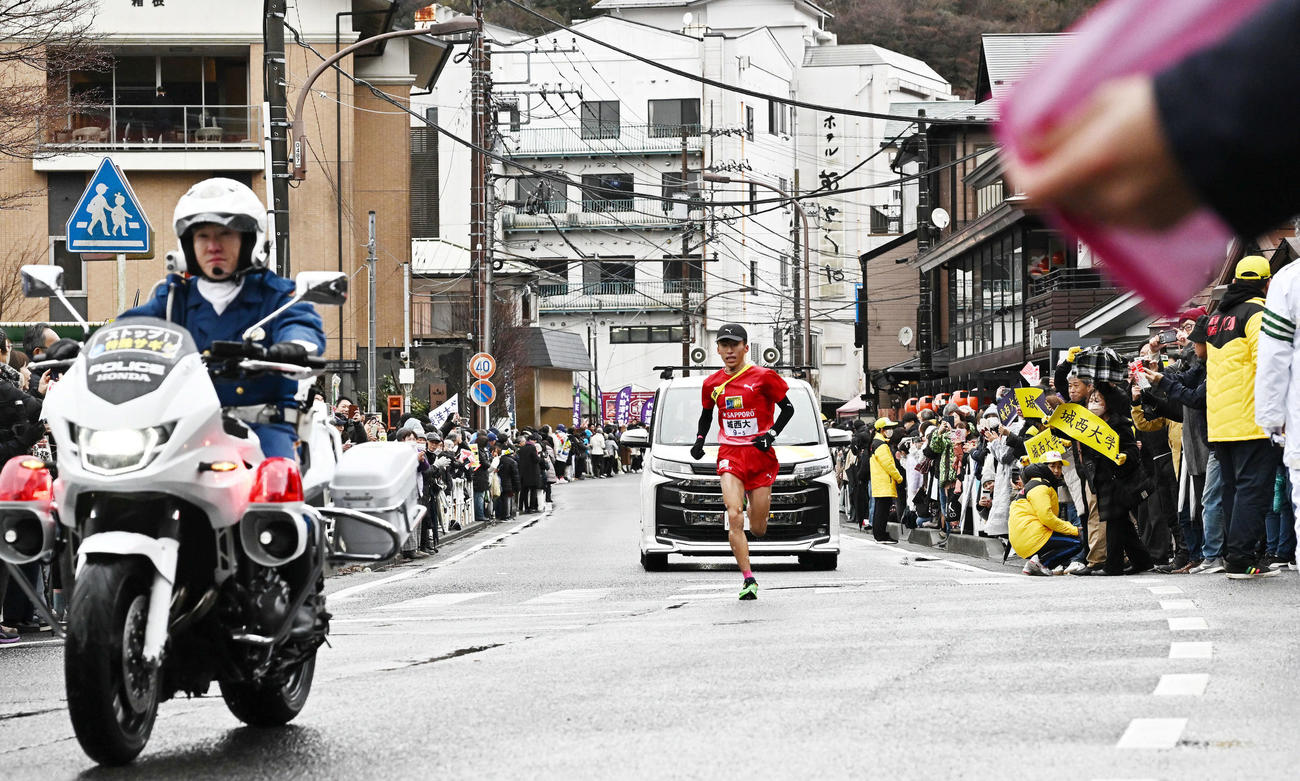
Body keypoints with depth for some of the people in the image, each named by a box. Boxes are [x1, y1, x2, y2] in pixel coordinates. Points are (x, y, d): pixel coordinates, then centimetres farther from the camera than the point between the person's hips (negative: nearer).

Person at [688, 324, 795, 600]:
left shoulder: (763, 377, -3)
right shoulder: (712, 383, 9)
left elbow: (788, 408, 2)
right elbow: (706, 414, 25)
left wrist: (772, 434, -12)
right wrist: (699, 440, 10)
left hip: (760, 454, -2)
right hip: (730, 455, 2)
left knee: (758, 528, 1)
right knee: (734, 518, -18)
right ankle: (748, 579, -18)